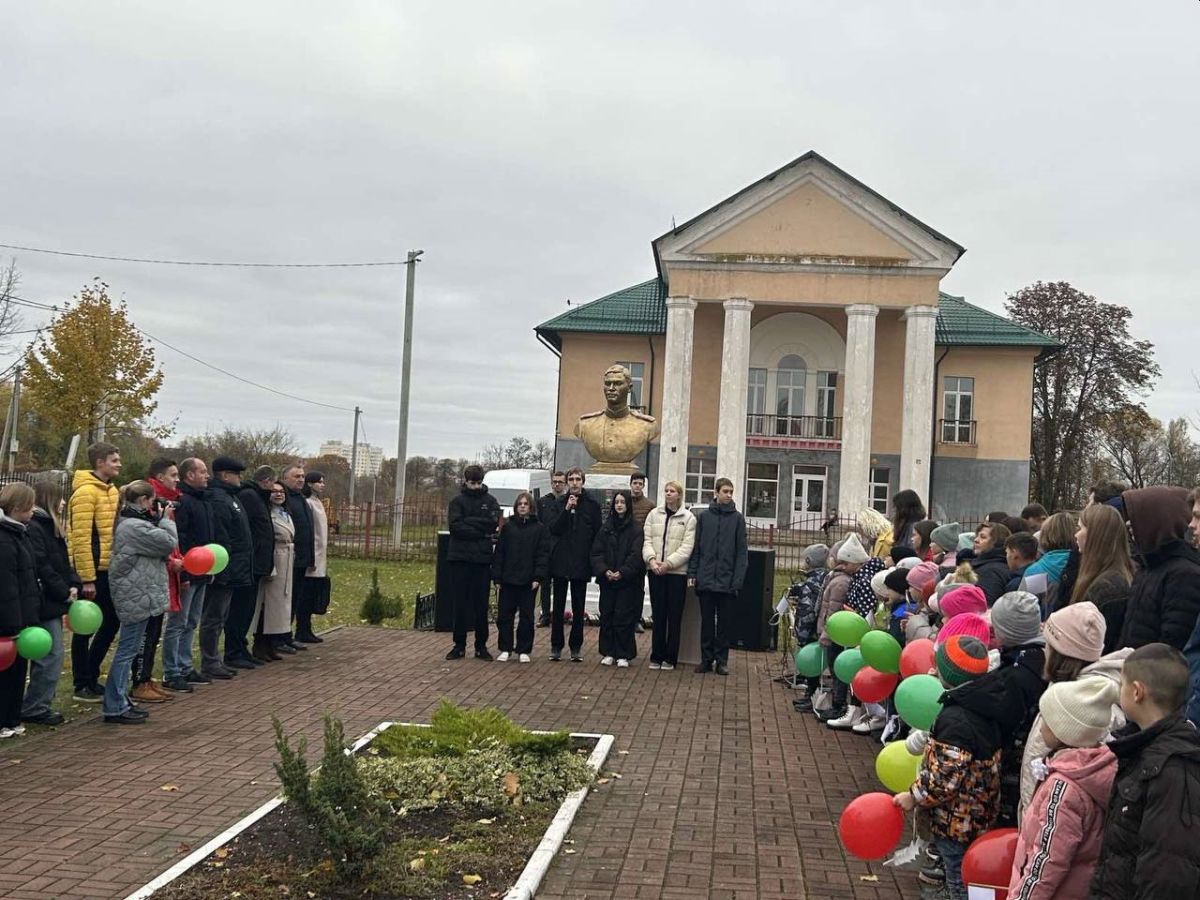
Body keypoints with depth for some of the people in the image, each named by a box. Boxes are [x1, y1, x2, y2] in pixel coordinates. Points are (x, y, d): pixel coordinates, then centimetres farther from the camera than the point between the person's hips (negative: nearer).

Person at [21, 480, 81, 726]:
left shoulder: (49, 526, 16)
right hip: (44, 603, -10)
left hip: (53, 602, 10)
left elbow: (62, 562, 18)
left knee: (49, 657, 13)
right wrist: (63, 592, -14)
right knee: (50, 657, -6)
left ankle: (37, 705, 21)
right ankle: (34, 708, 2)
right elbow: (41, 567, -21)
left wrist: (73, 584, 2)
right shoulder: (33, 528, -15)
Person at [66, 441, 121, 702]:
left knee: (111, 623, 15)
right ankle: (82, 686, 12)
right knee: (85, 628, 2)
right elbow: (80, 539, -19)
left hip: (109, 571, 9)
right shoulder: (85, 492, -15)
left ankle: (91, 677, 27)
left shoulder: (111, 490, 13)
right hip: (92, 572, -9)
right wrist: (87, 579, -20)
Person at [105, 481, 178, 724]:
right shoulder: (135, 526, -18)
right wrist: (165, 520, -2)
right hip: (136, 595, -11)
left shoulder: (129, 523, 14)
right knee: (127, 650, -5)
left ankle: (120, 702, 23)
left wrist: (157, 520, 6)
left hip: (136, 595, 11)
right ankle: (115, 708, 0)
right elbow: (169, 543, -17)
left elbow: (156, 544, 17)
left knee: (129, 649, 16)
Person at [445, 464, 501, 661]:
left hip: (483, 558, 1)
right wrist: (481, 532, -12)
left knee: (481, 604, 5)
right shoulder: (458, 501, 4)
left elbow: (493, 523, -8)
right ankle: (459, 645, 11)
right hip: (460, 558, -1)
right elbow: (455, 527, -9)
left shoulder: (490, 501, 8)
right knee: (461, 602, 4)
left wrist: (468, 521, -11)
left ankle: (481, 645, 12)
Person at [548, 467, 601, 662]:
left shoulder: (592, 505, 2)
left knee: (578, 608, 6)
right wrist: (567, 509, -15)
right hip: (560, 562, 1)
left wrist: (592, 556, -4)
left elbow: (597, 533, 2)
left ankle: (576, 647, 13)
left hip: (581, 563, -1)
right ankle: (556, 646, 12)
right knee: (558, 606, 5)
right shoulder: (560, 503, 5)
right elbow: (553, 530, -5)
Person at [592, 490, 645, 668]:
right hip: (606, 580, 3)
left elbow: (636, 555, -9)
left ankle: (623, 655, 4)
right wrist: (604, 570, -11)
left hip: (628, 581, -3)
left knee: (624, 618, -3)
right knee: (606, 617, 5)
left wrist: (622, 572, -19)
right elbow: (596, 552, 4)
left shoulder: (635, 530, -1)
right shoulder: (605, 528, 9)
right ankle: (608, 653, 13)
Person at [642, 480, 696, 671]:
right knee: (658, 615, 7)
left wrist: (668, 563, -16)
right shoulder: (654, 514, 9)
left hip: (677, 571, -2)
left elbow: (686, 547, -7)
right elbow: (647, 540, 4)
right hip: (655, 571, 2)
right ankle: (656, 656, 13)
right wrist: (651, 559, -13)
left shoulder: (688, 518, 0)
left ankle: (670, 657, 9)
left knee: (674, 616, 2)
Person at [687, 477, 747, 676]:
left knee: (724, 623, 6)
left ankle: (721, 660, 15)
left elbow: (741, 552, -3)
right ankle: (706, 659, 17)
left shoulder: (737, 518, 0)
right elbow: (696, 548, 6)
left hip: (727, 582, -1)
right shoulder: (703, 517, 5)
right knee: (707, 621, 8)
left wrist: (738, 579, -10)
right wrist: (692, 573, -1)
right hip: (705, 580, 1)